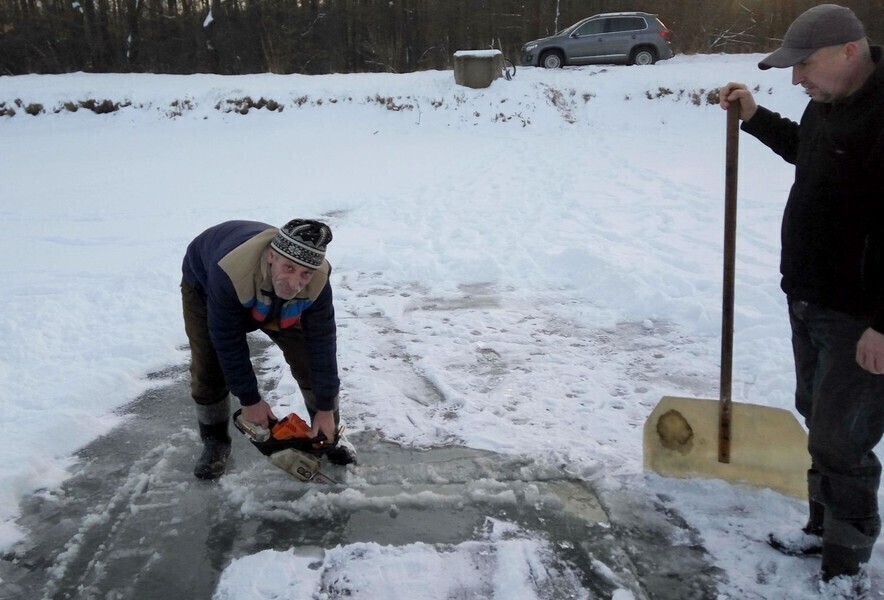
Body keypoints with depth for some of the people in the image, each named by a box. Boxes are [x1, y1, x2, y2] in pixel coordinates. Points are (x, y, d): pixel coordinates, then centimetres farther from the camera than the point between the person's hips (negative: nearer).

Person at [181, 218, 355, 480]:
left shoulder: (317, 281, -36)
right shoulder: (229, 272, -47)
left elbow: (322, 342, -25)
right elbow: (228, 342, -34)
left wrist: (325, 409, -19)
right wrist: (249, 400, -25)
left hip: (272, 300, 3)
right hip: (204, 285, -2)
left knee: (312, 358, -5)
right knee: (208, 367, -11)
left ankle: (329, 433, 16)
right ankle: (214, 441, 16)